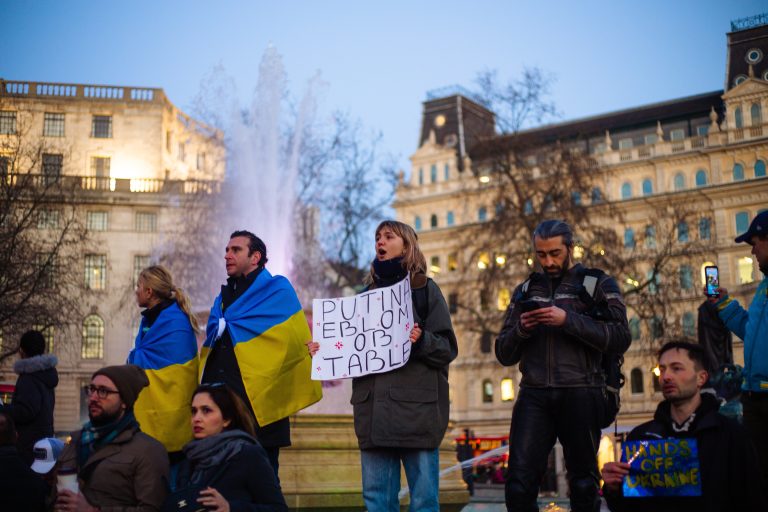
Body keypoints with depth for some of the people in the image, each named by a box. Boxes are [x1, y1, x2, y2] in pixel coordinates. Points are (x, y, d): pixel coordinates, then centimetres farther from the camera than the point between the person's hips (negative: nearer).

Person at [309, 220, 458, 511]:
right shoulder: (369, 293, 18)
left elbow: (448, 348, -2)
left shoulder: (425, 289, 4)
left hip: (417, 407, -4)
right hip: (374, 408, 5)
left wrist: (421, 340, -20)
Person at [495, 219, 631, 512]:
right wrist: (520, 329, -5)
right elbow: (504, 355, 16)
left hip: (580, 394, -2)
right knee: (519, 485, -7)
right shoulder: (526, 291, 17)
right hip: (534, 395, 2)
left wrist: (568, 320, -16)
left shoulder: (598, 284, 7)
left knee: (583, 485, 6)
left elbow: (620, 339, -6)